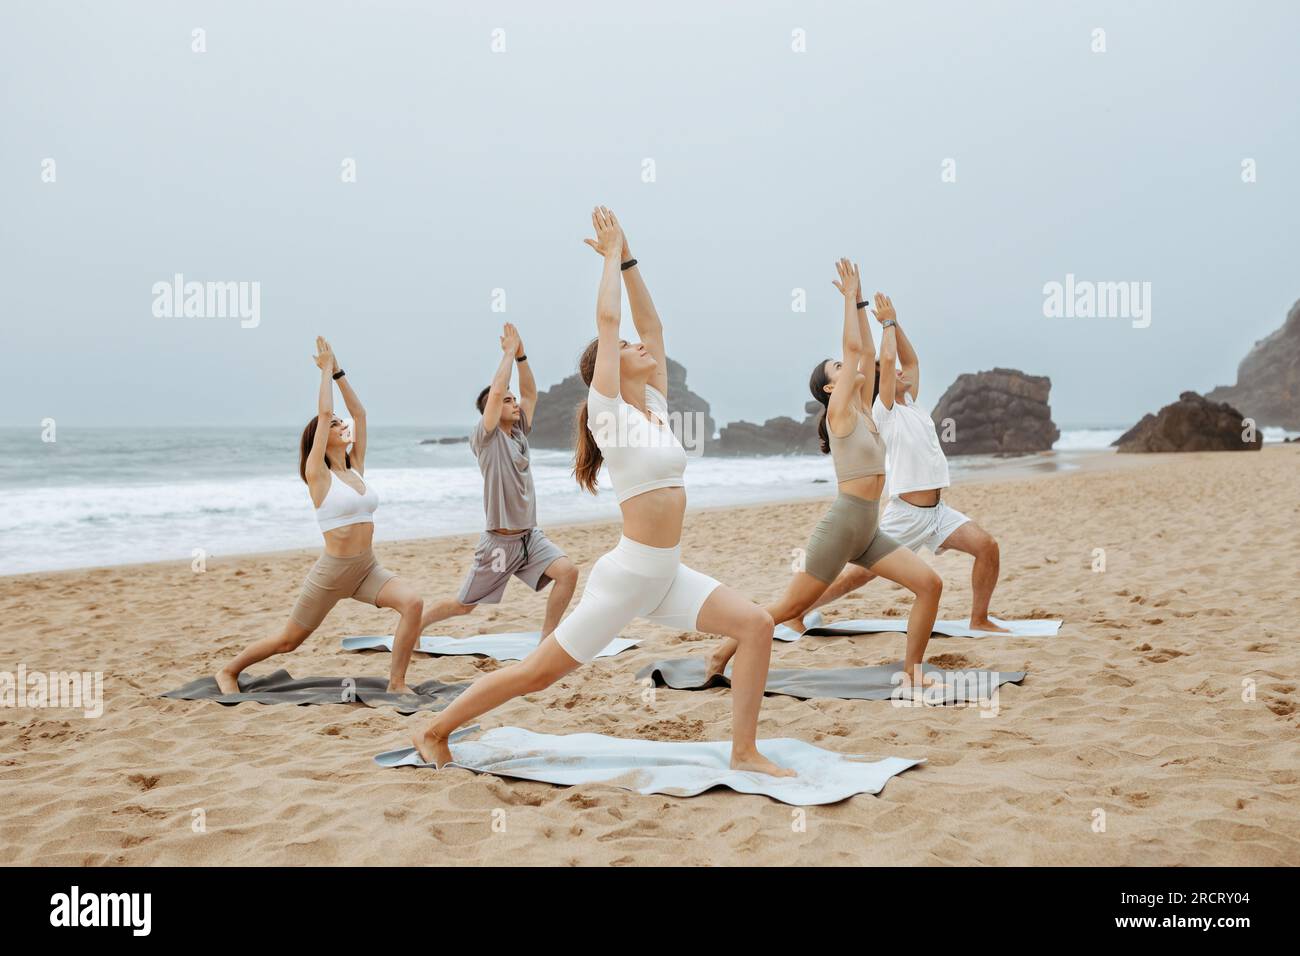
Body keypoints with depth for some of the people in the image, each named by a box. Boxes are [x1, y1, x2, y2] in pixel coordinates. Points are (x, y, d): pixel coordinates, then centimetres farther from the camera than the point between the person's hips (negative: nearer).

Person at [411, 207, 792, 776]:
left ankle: (744, 752, -2)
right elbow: (607, 318, -12)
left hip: (668, 576, 7)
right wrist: (612, 253, 0)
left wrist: (627, 258, 14)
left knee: (756, 625, -8)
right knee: (537, 673, 0)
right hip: (626, 575, -7)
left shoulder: (654, 406, 11)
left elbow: (650, 325, 14)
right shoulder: (609, 409, -8)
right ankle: (435, 731, 17)